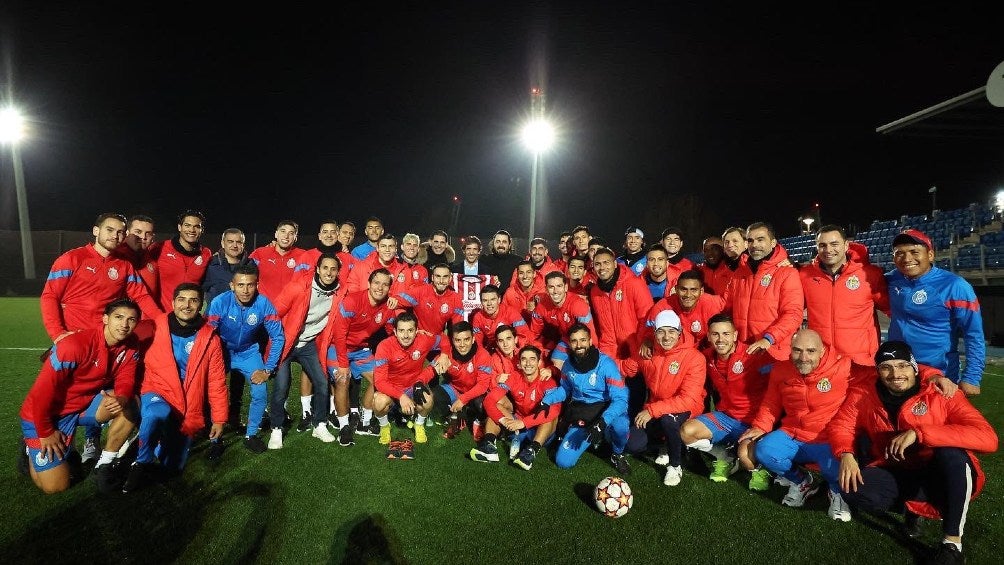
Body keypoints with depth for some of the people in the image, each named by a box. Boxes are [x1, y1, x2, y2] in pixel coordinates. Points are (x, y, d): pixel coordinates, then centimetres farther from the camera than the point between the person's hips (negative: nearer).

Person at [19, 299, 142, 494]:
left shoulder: (130, 348, -10)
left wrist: (121, 399, -34)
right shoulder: (74, 345, -29)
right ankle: (32, 450, 24)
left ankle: (104, 468, -6)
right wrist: (46, 433, -13)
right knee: (55, 486, -7)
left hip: (85, 405, 5)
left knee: (127, 408, -23)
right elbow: (42, 391, -22)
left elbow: (126, 381, -9)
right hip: (46, 414, -5)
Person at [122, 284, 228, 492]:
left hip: (187, 409, 2)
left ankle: (160, 444, 39)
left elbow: (217, 382, -1)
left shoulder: (210, 339, -5)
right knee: (157, 413, -37)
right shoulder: (153, 328, -9)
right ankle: (142, 463, -11)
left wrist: (219, 419, 1)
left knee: (174, 466, 6)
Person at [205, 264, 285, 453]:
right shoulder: (220, 302, -26)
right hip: (222, 350, -1)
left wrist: (267, 369, -15)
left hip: (249, 352, 1)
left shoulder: (264, 304, -23)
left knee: (261, 393, -13)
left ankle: (251, 435, 10)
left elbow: (278, 337, -14)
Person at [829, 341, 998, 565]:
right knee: (853, 489, -26)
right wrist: (846, 454, -21)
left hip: (939, 478, -2)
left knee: (952, 452, -33)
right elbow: (841, 426, 0)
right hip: (894, 475, 2)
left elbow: (988, 438, -26)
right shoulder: (864, 394, -6)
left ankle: (952, 542, -17)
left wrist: (918, 433, -34)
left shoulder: (942, 394, -14)